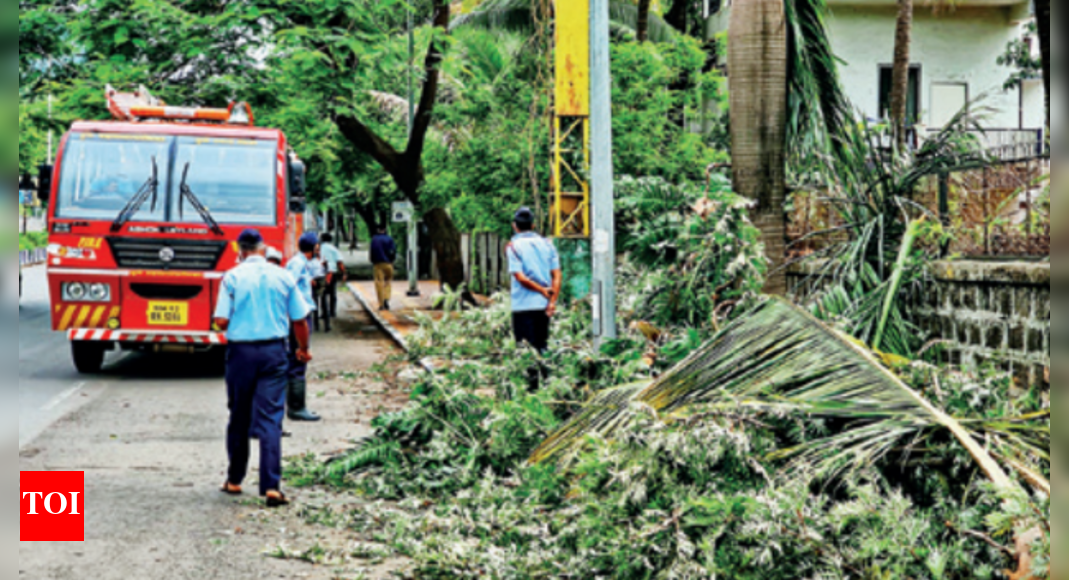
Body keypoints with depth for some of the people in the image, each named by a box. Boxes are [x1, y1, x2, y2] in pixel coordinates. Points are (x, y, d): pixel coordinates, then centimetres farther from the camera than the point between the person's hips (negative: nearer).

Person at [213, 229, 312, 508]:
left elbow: (222, 321, -9)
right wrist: (303, 349, 21)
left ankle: (235, 480, 24)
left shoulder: (232, 277, -4)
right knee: (270, 418, -3)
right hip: (274, 351, 0)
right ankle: (271, 486, -13)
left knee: (239, 418, 13)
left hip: (240, 351, 0)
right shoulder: (283, 277, 1)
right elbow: (300, 319, 4)